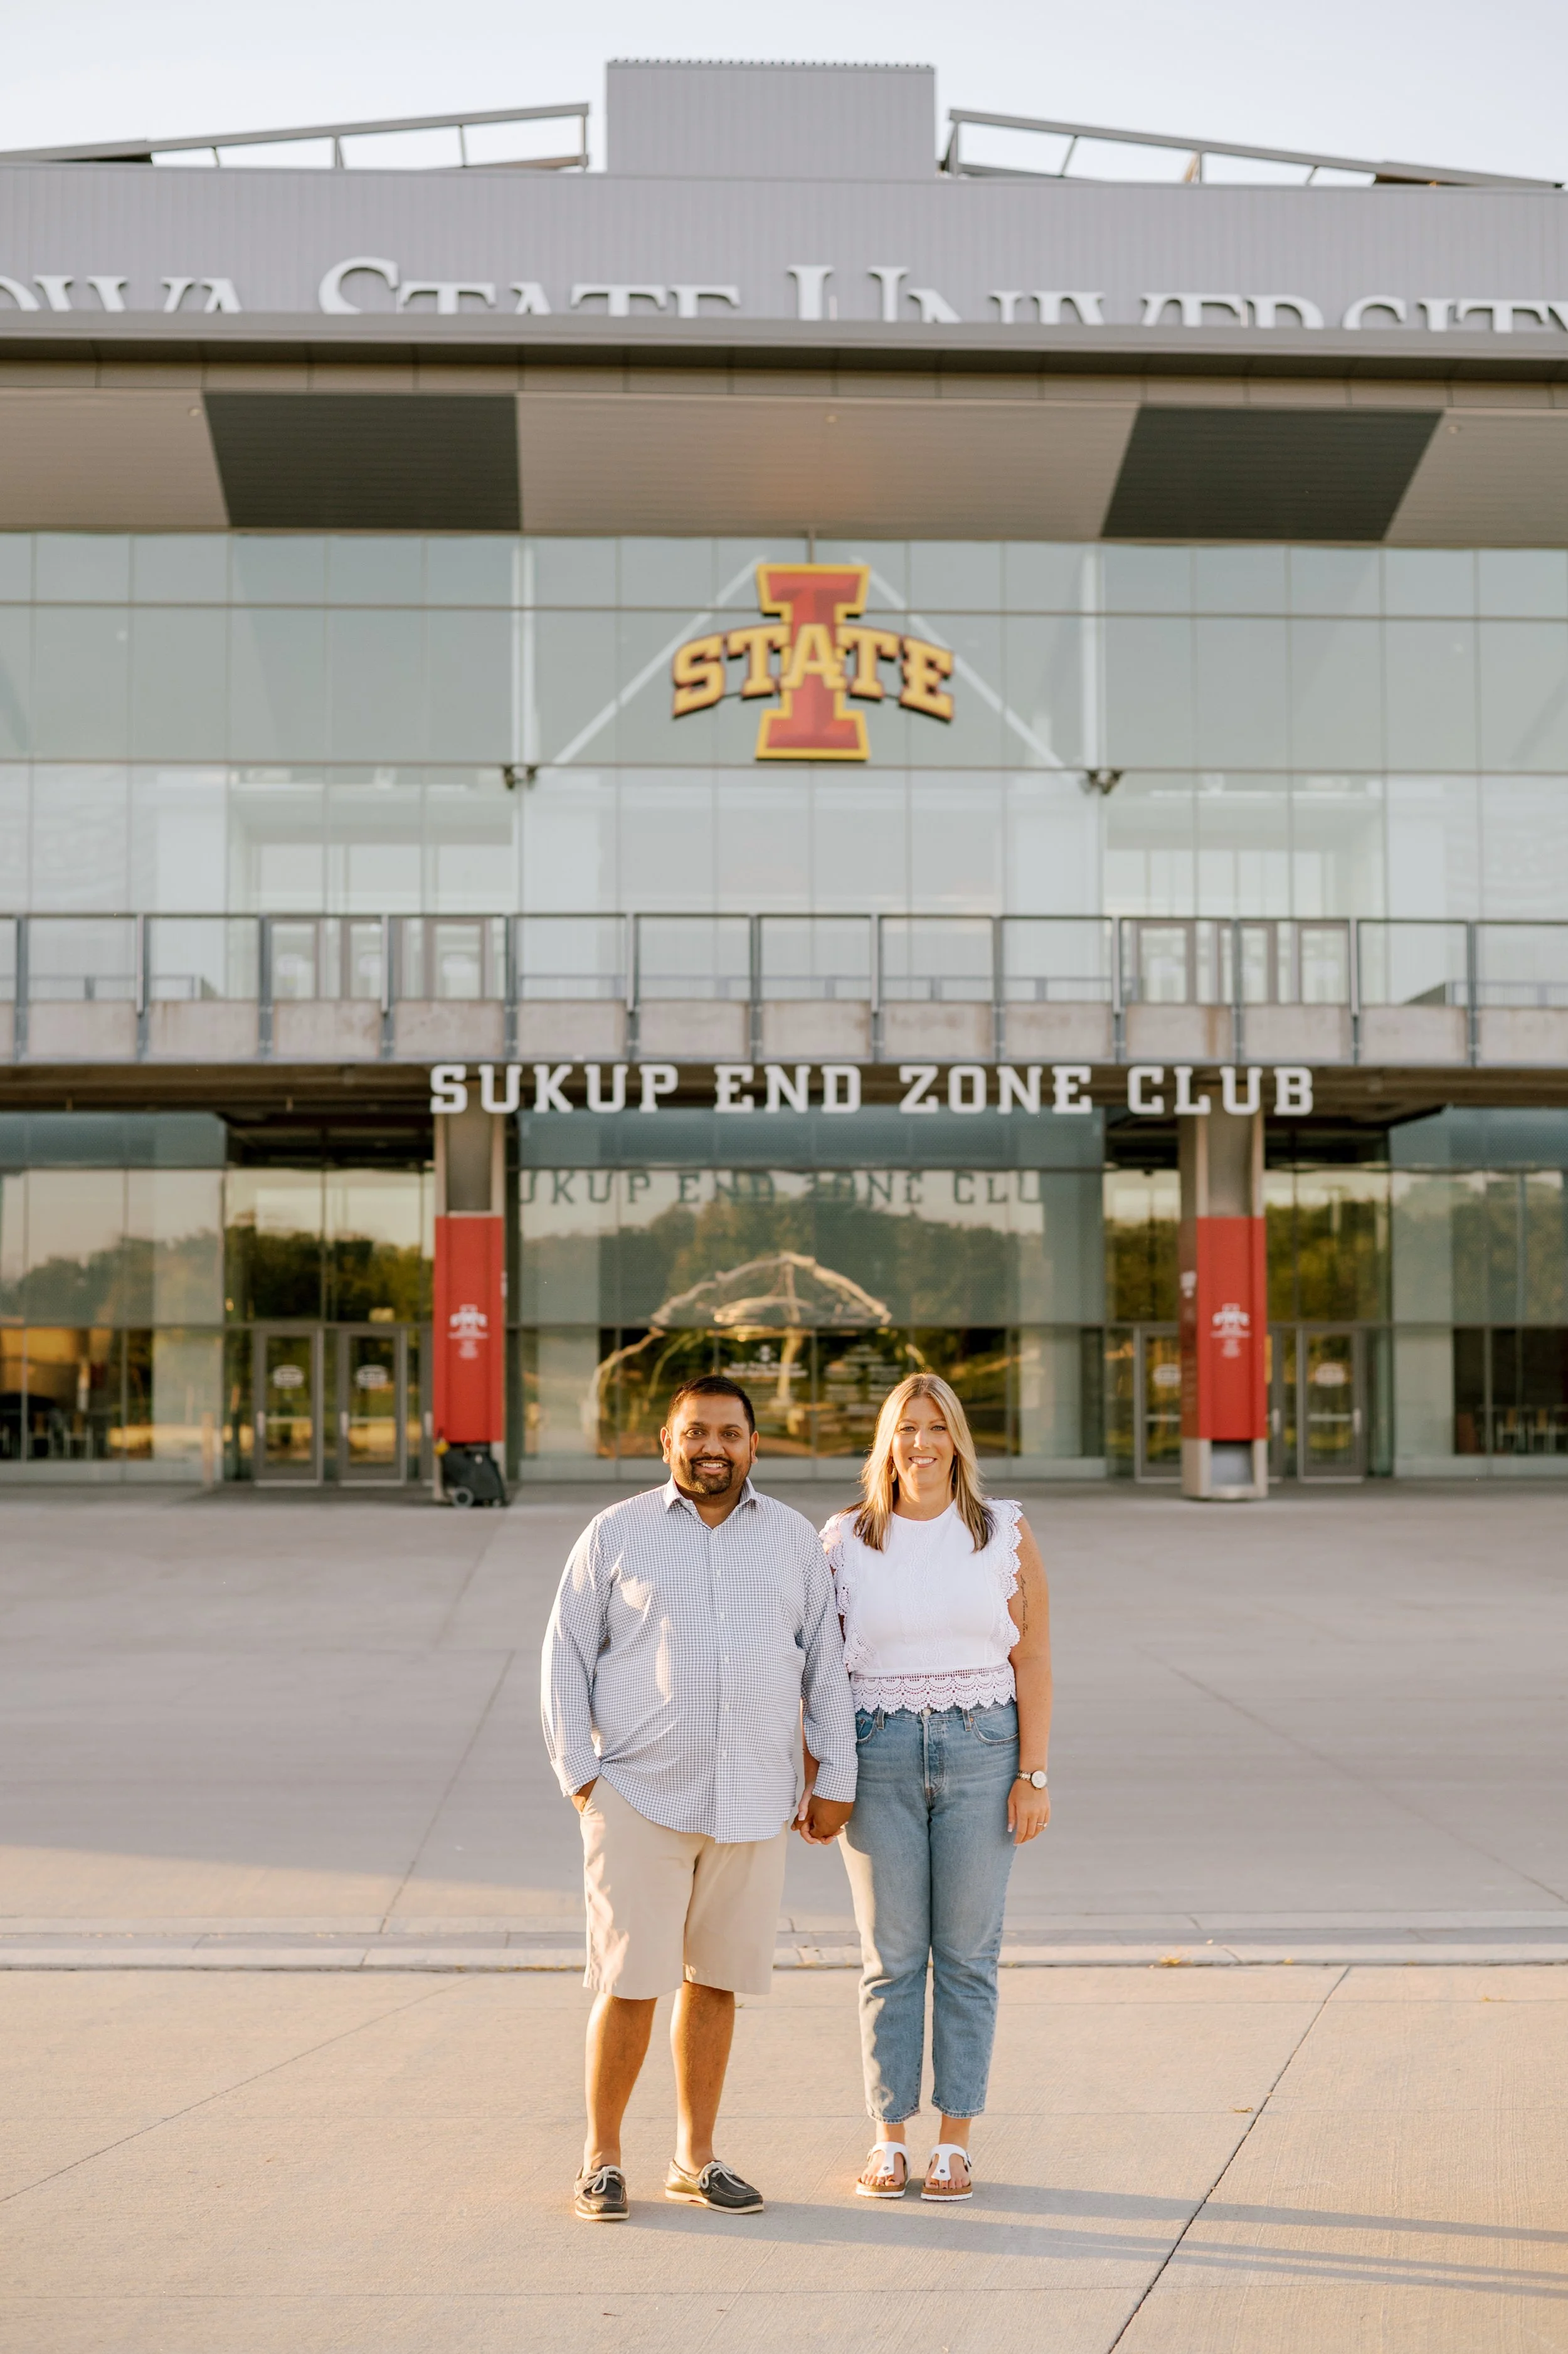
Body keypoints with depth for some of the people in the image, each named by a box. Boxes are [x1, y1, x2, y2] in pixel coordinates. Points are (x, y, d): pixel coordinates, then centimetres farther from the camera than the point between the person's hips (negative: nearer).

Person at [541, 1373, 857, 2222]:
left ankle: (696, 2158, 21)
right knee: (630, 1983, -4)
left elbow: (825, 1664, 10)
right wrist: (578, 1776, -4)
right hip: (639, 1796, -2)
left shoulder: (793, 1539, 7)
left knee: (714, 1982, 9)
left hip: (750, 1802, 3)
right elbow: (567, 1658, 2)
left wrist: (833, 1778, 5)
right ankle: (602, 2160, 11)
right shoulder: (616, 1535, 0)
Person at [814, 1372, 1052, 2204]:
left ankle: (955, 2143, 13)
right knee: (890, 1955, 4)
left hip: (980, 1751, 0)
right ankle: (888, 2143, 14)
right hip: (879, 1758, 0)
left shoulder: (1005, 1532, 1)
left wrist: (1034, 1775, -5)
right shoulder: (845, 1540, 3)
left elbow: (1032, 1659, 0)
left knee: (967, 1953, 4)